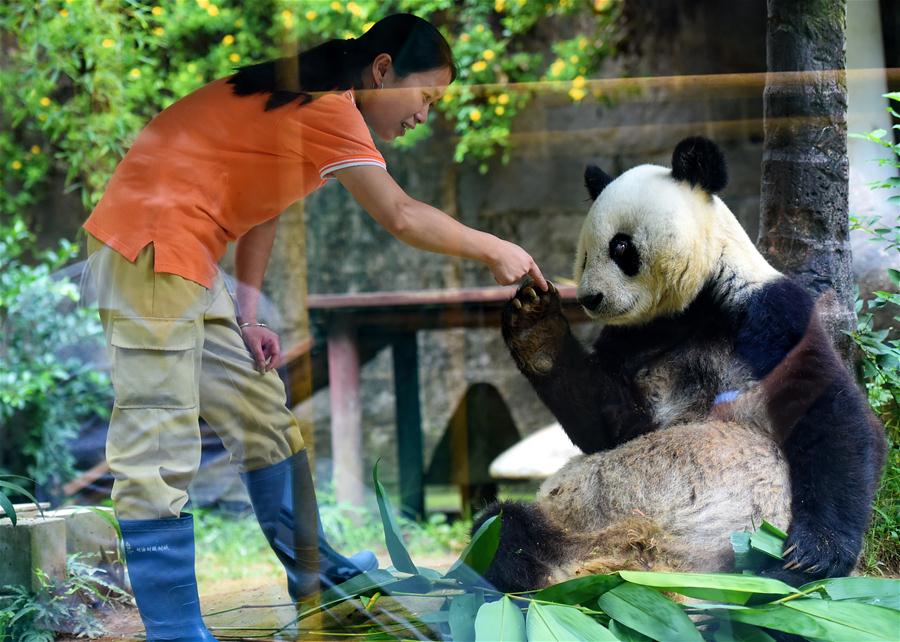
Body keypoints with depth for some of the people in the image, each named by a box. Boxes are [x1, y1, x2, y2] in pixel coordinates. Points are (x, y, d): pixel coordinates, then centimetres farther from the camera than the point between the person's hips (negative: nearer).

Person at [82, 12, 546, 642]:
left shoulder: (306, 95, 14)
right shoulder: (329, 104, -15)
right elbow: (400, 217, -16)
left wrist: (248, 313, 8)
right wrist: (495, 251, -4)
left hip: (189, 258, 11)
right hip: (152, 243, -11)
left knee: (260, 407, 18)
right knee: (159, 447, -11)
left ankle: (311, 565, 31)